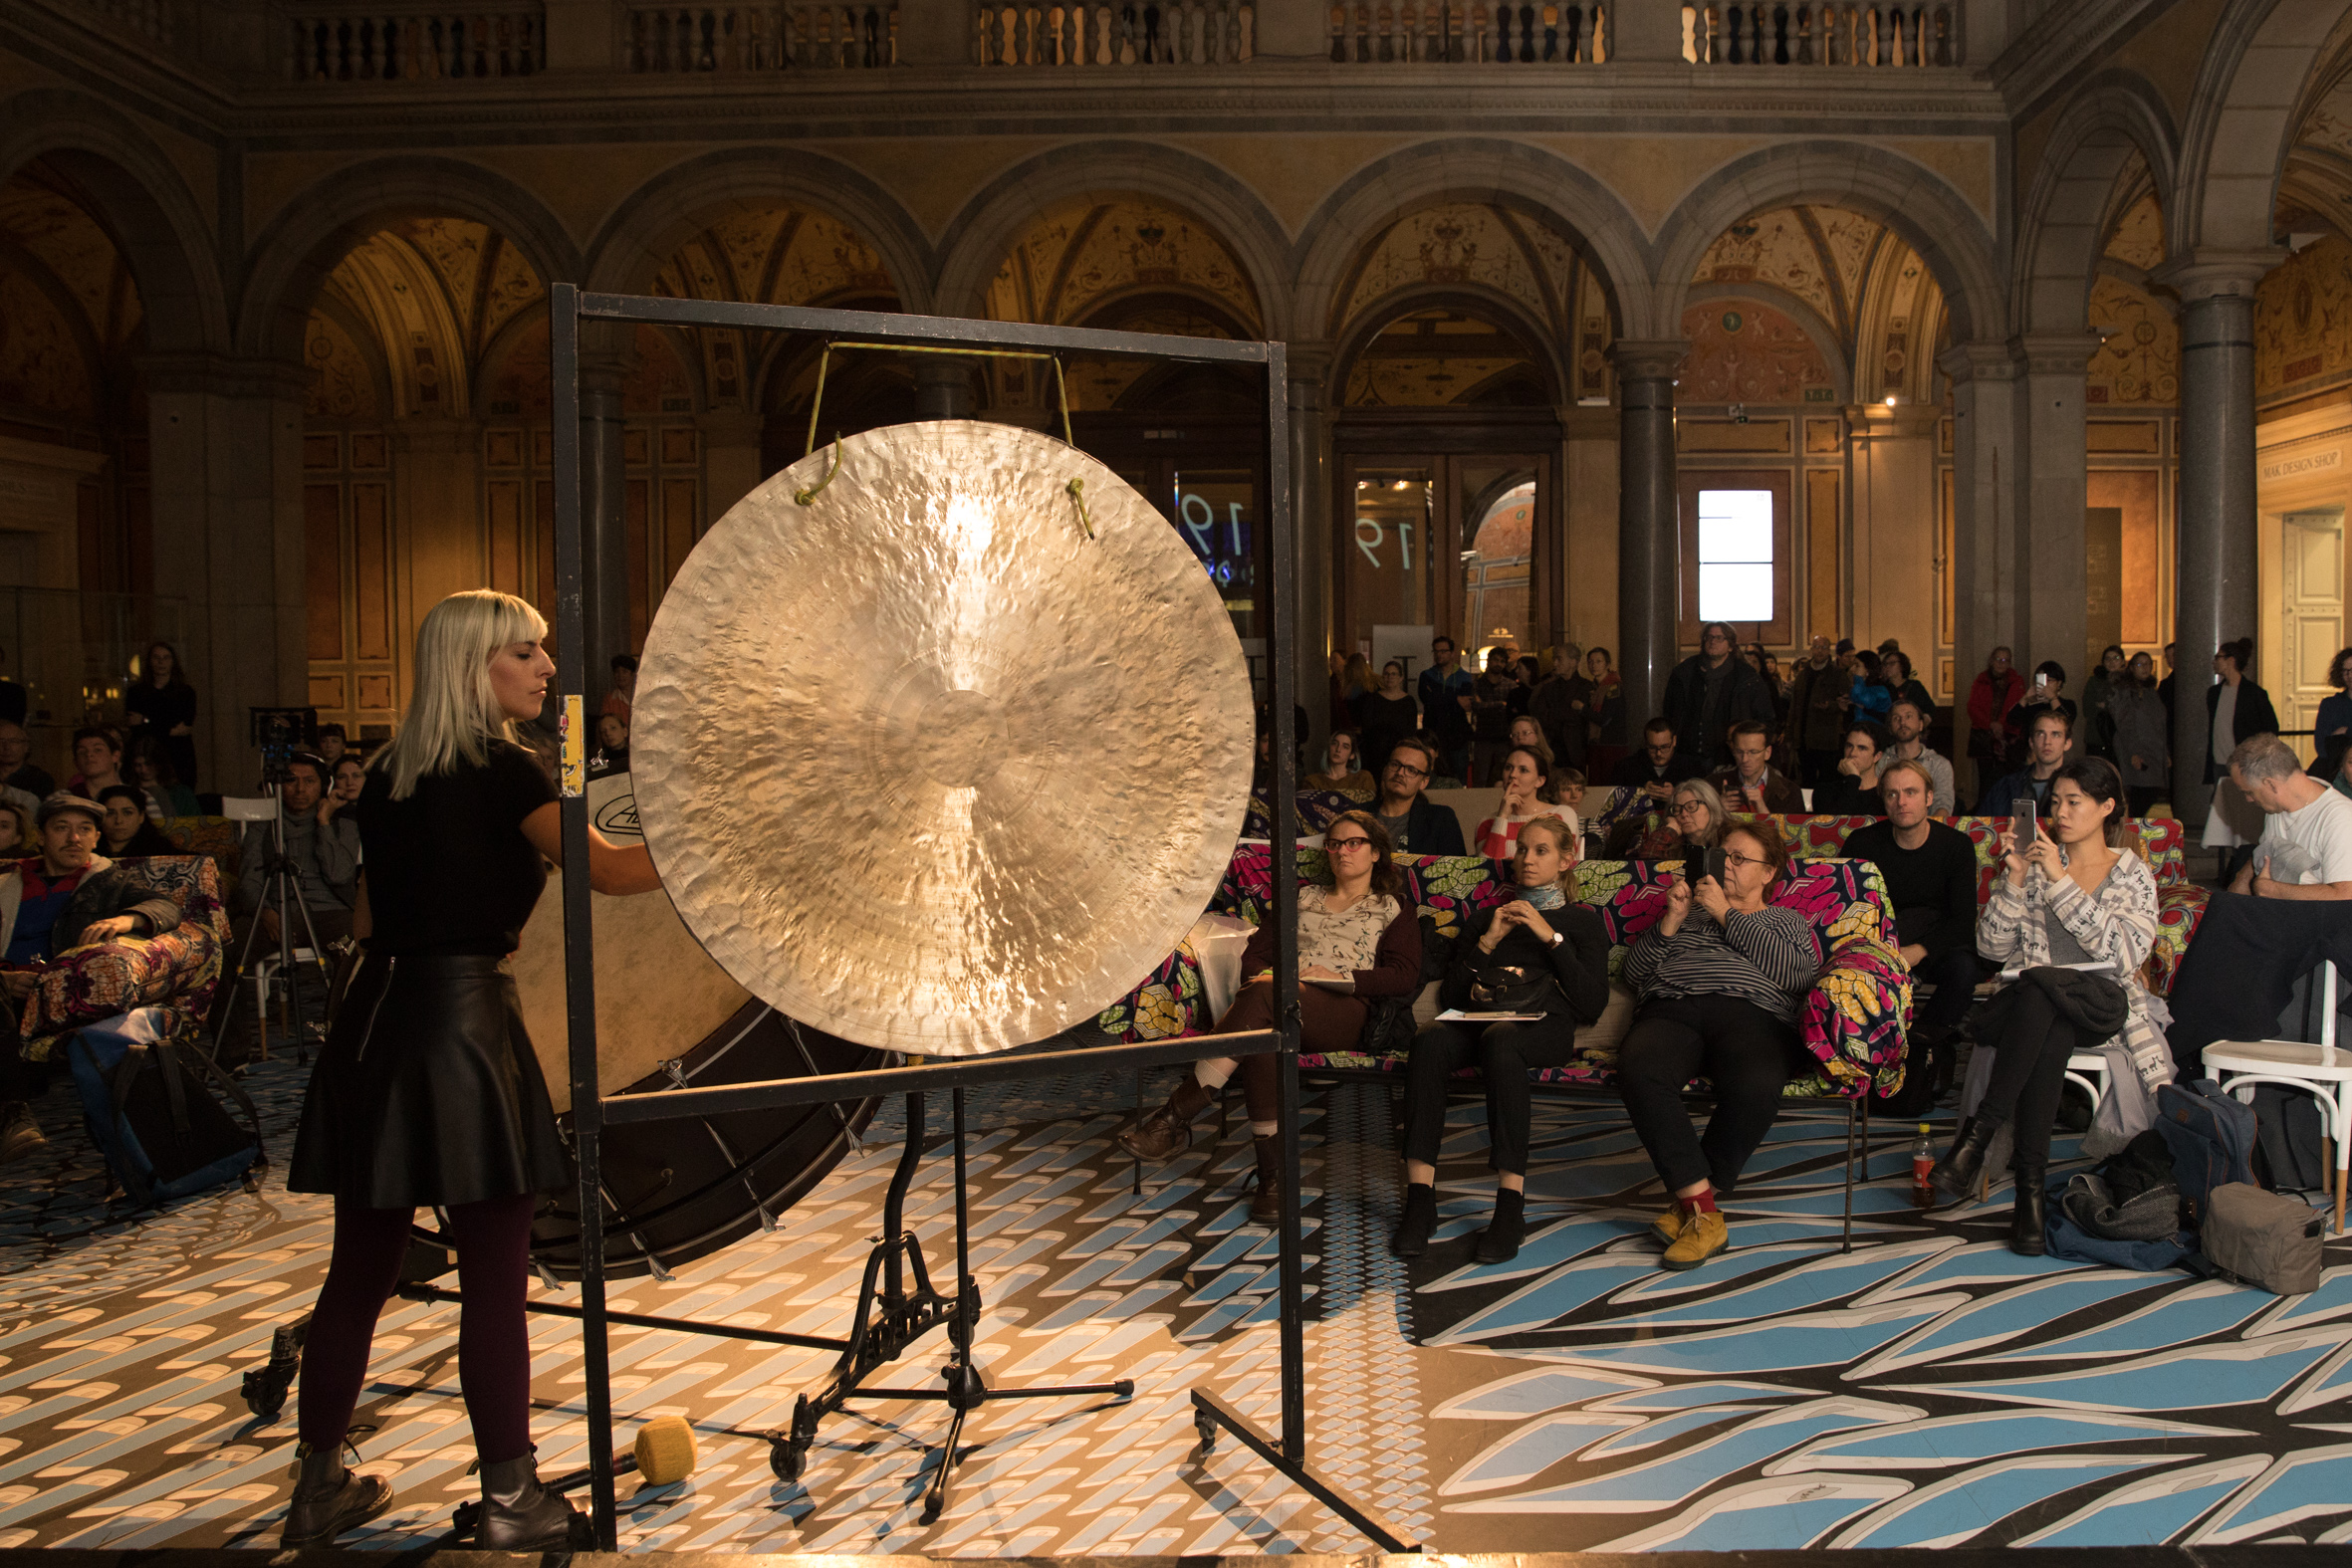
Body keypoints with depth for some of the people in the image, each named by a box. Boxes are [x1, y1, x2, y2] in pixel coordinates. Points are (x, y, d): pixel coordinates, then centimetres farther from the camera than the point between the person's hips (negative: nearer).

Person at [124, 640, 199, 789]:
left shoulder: (186, 692, 8)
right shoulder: (136, 692, 10)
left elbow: (186, 726, -2)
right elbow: (133, 727, 2)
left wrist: (146, 721, 0)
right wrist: (172, 730, -7)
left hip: (179, 759, 0)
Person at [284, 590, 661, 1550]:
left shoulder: (388, 775, 13)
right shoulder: (501, 772, -9)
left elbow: (372, 917, 18)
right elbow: (612, 870, -17)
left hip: (376, 1014, 8)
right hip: (462, 1015, -7)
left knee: (359, 1271, 14)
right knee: (494, 1279, 2)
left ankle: (319, 1489, 24)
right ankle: (510, 1502, 11)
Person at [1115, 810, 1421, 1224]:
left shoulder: (1395, 909, 21)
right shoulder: (1302, 897, 33)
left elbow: (1405, 977, 5)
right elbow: (1254, 954, 24)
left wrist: (1340, 977, -7)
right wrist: (1269, 975, 0)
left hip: (1346, 1013, -3)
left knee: (1261, 996, -37)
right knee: (1260, 1027, -39)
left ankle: (1175, 1117, -42)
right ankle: (1273, 1177, -43)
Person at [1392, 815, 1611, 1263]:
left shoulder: (1580, 921, 24)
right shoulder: (1484, 919, 31)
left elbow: (1593, 1004, 7)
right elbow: (1451, 996, 19)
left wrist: (1550, 937, 1)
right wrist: (1487, 943, 7)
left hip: (1545, 1024, -2)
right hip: (1480, 1019, 3)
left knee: (1499, 1039, -40)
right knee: (1429, 1039, -35)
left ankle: (1511, 1207, -43)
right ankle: (1419, 1198, -39)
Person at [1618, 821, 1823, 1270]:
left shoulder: (1787, 921, 29)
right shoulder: (1688, 911, 35)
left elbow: (1797, 975, 4)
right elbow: (1634, 974, 23)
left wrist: (1727, 915, 6)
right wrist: (1671, 921, 9)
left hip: (1751, 1012, -1)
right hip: (1669, 1009, 2)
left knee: (1755, 1085, -39)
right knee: (1638, 1071, -36)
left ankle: (1692, 1200, -21)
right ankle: (1704, 1212, -31)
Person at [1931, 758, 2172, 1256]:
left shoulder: (2133, 875, 8)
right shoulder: (2036, 863, 14)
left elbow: (2125, 954, -11)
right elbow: (1992, 948, 5)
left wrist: (2061, 882, -13)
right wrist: (2014, 879, -6)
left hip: (2100, 1004, -2)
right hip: (2035, 1003, 2)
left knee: (2037, 986, -37)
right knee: (2049, 1036, -37)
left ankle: (1979, 1132, -40)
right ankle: (2030, 1186, -39)